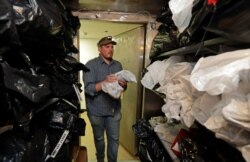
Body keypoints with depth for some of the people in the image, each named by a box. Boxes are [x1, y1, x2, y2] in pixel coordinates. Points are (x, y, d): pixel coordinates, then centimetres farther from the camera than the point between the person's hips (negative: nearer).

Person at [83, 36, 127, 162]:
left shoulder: (118, 65, 5)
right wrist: (105, 82, -33)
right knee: (99, 138, 19)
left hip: (114, 109, 3)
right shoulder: (91, 65, -10)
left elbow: (123, 88, 7)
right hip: (96, 110, -3)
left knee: (114, 139, 12)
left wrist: (123, 84, -17)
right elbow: (88, 89, -19)